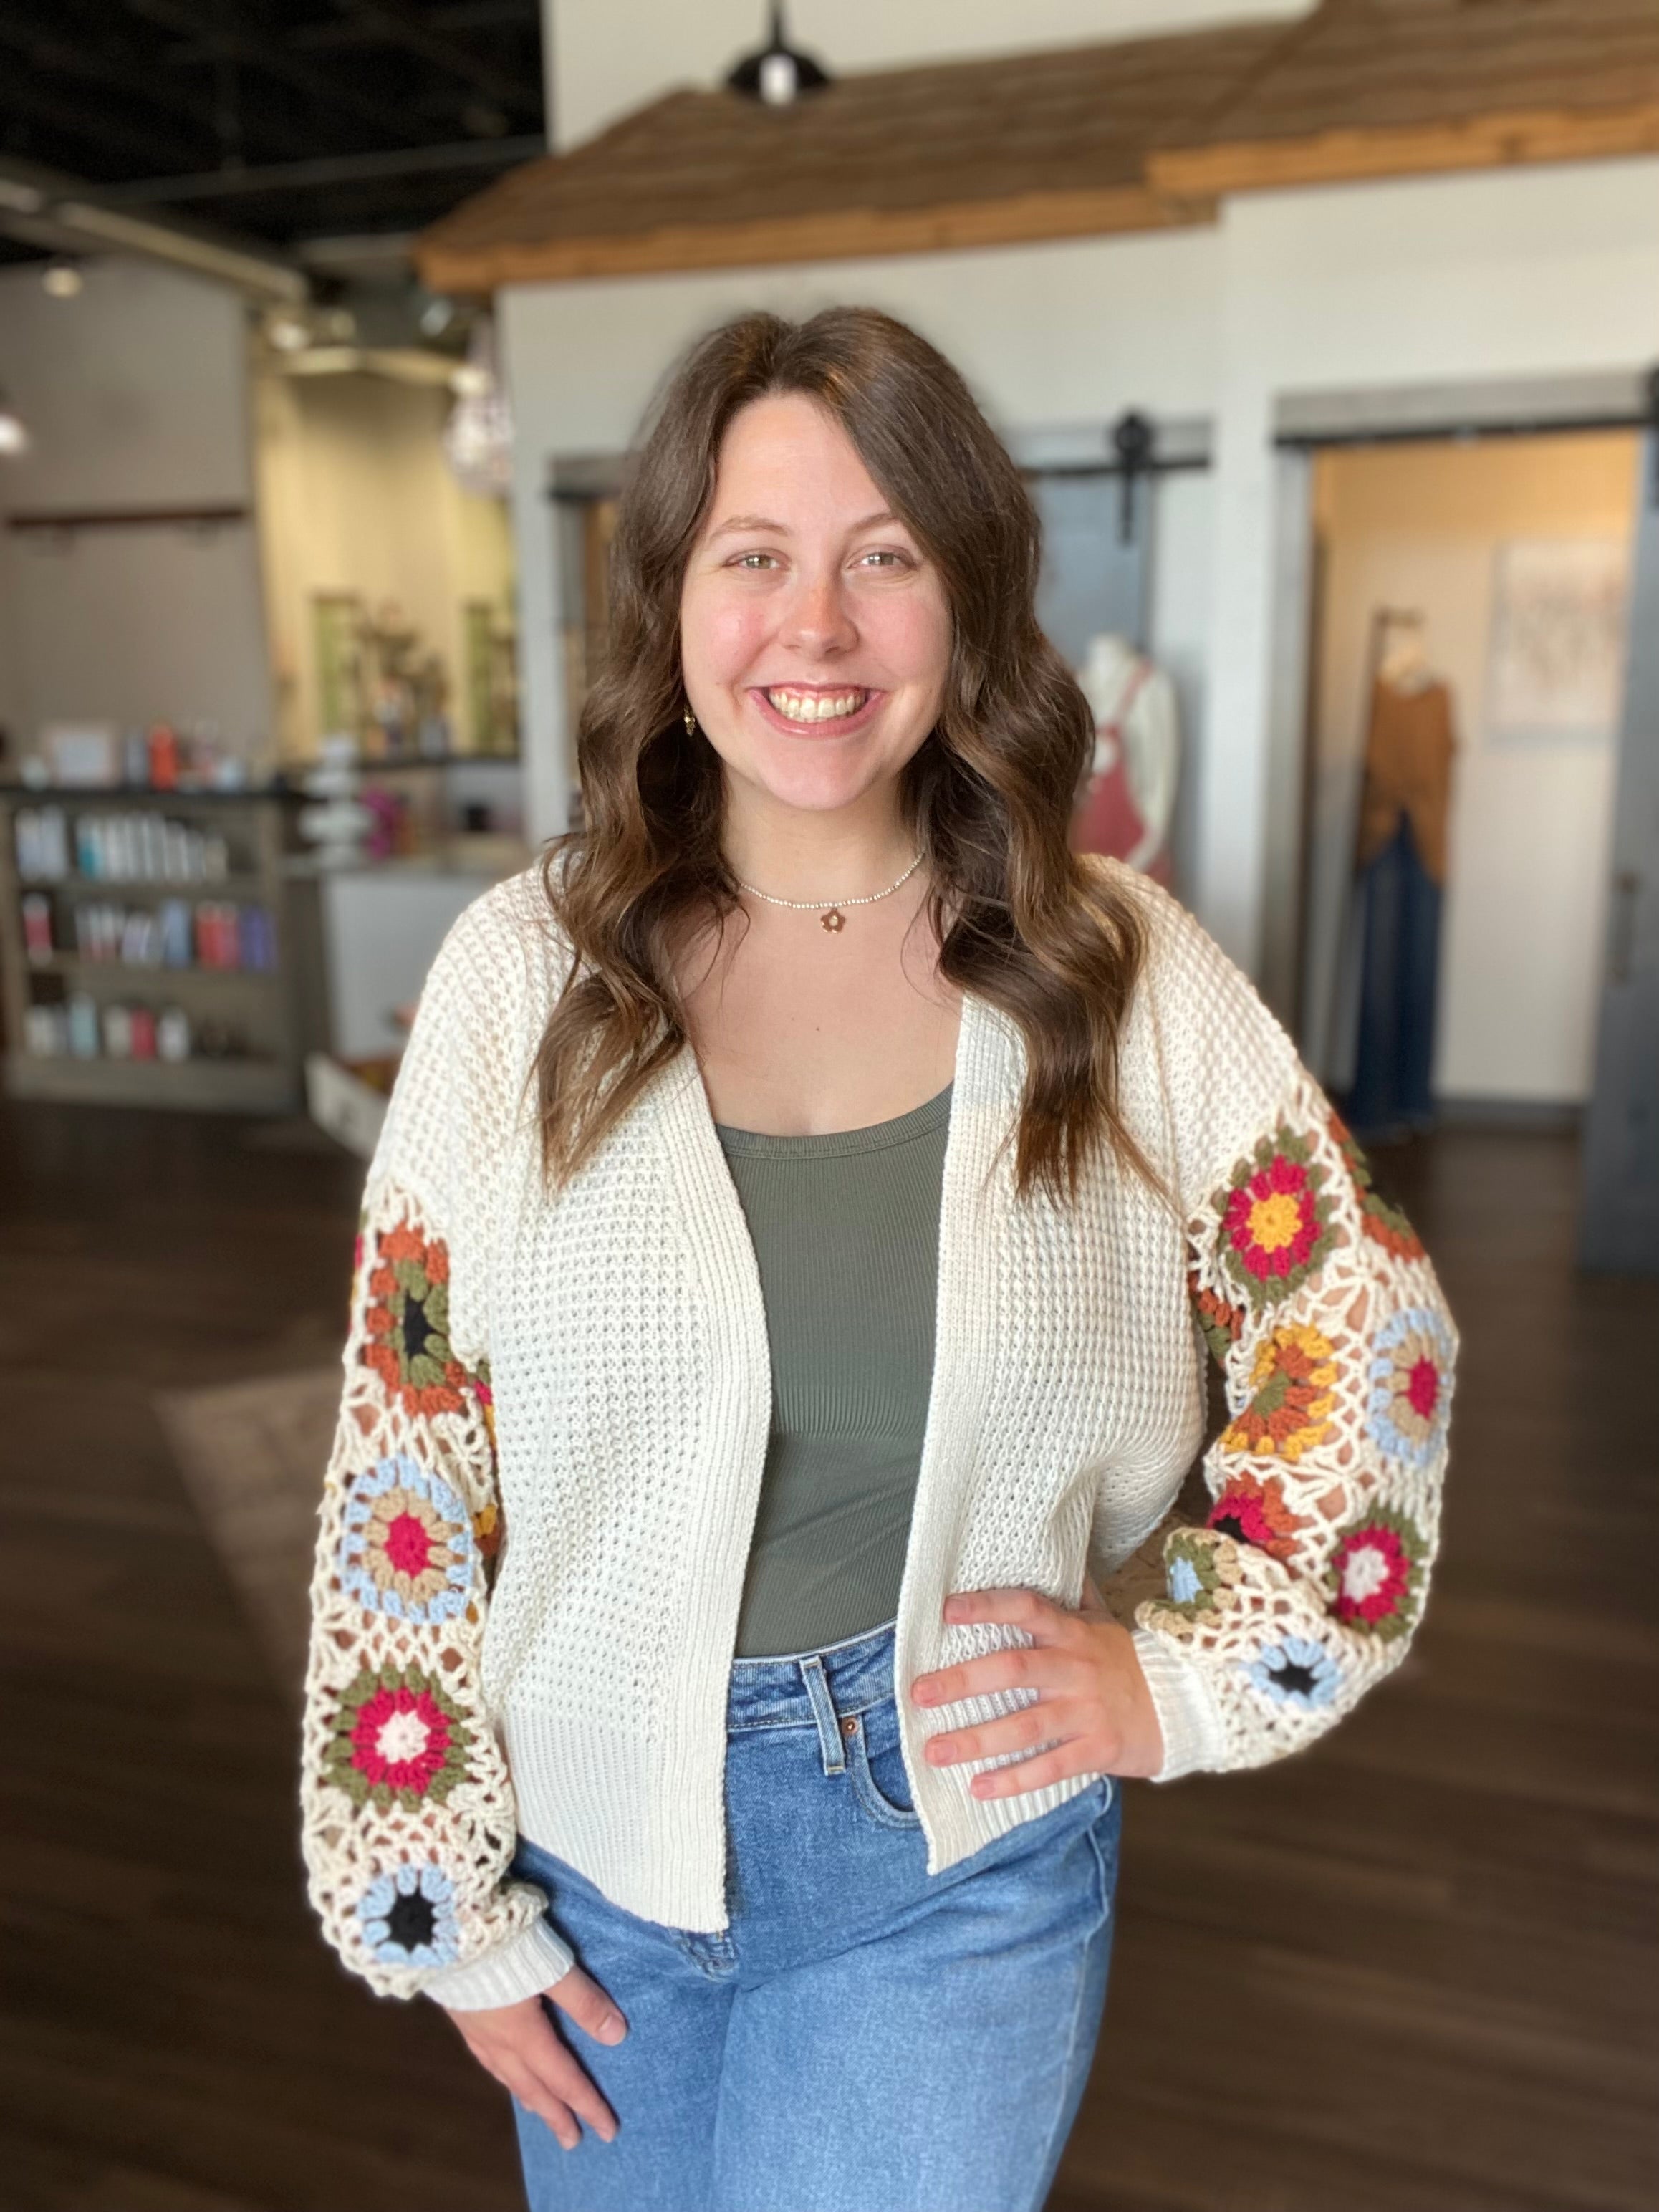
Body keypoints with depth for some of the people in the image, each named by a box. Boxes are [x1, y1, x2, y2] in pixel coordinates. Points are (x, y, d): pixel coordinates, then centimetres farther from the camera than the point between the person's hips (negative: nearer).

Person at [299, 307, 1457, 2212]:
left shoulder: (1124, 976, -10)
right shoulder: (524, 971, -11)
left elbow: (1365, 1340, 1)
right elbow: (403, 1454, -6)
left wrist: (1185, 1669, -7)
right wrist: (443, 1902, -2)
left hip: (962, 1865, -1)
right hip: (593, 1851, 2)